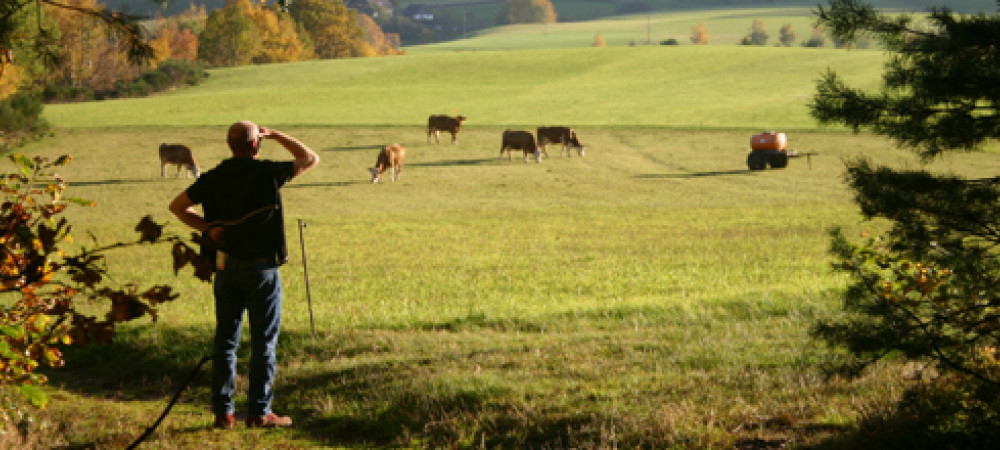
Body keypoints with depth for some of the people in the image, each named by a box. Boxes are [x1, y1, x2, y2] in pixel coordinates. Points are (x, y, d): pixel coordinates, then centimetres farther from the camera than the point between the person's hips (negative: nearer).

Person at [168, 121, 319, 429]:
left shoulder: (214, 178, 1)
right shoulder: (267, 173, -11)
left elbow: (177, 206, 5)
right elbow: (310, 159, 2)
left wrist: (207, 228, 0)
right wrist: (278, 136, 10)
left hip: (226, 265, 4)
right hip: (261, 268, -4)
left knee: (225, 340, 10)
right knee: (263, 342, 4)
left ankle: (222, 411, 12)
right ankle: (259, 412, 5)